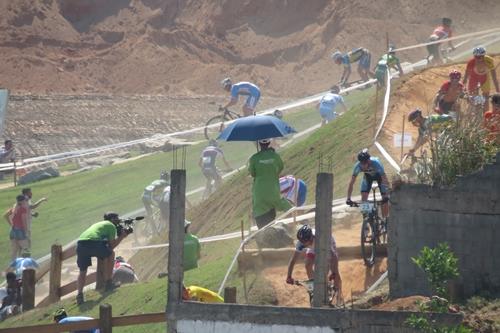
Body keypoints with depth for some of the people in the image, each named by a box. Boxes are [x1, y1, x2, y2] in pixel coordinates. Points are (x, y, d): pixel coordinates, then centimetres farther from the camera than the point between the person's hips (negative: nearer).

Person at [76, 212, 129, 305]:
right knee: (110, 254, 22)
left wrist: (120, 236, 41)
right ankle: (108, 283, 21)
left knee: (83, 271, 18)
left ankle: (80, 294, -1)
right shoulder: (111, 226, 18)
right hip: (94, 242, -6)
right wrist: (121, 237, 27)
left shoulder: (98, 224, 39)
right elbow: (111, 245, 14)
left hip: (80, 243, 6)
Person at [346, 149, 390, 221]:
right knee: (363, 197, -16)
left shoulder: (376, 163, -41)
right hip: (368, 176, 2)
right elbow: (351, 183, -29)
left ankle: (385, 220, 4)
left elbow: (385, 180, -41)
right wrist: (348, 198, -37)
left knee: (384, 199, -11)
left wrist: (386, 196, -49)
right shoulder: (358, 166, -33)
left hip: (379, 175, -2)